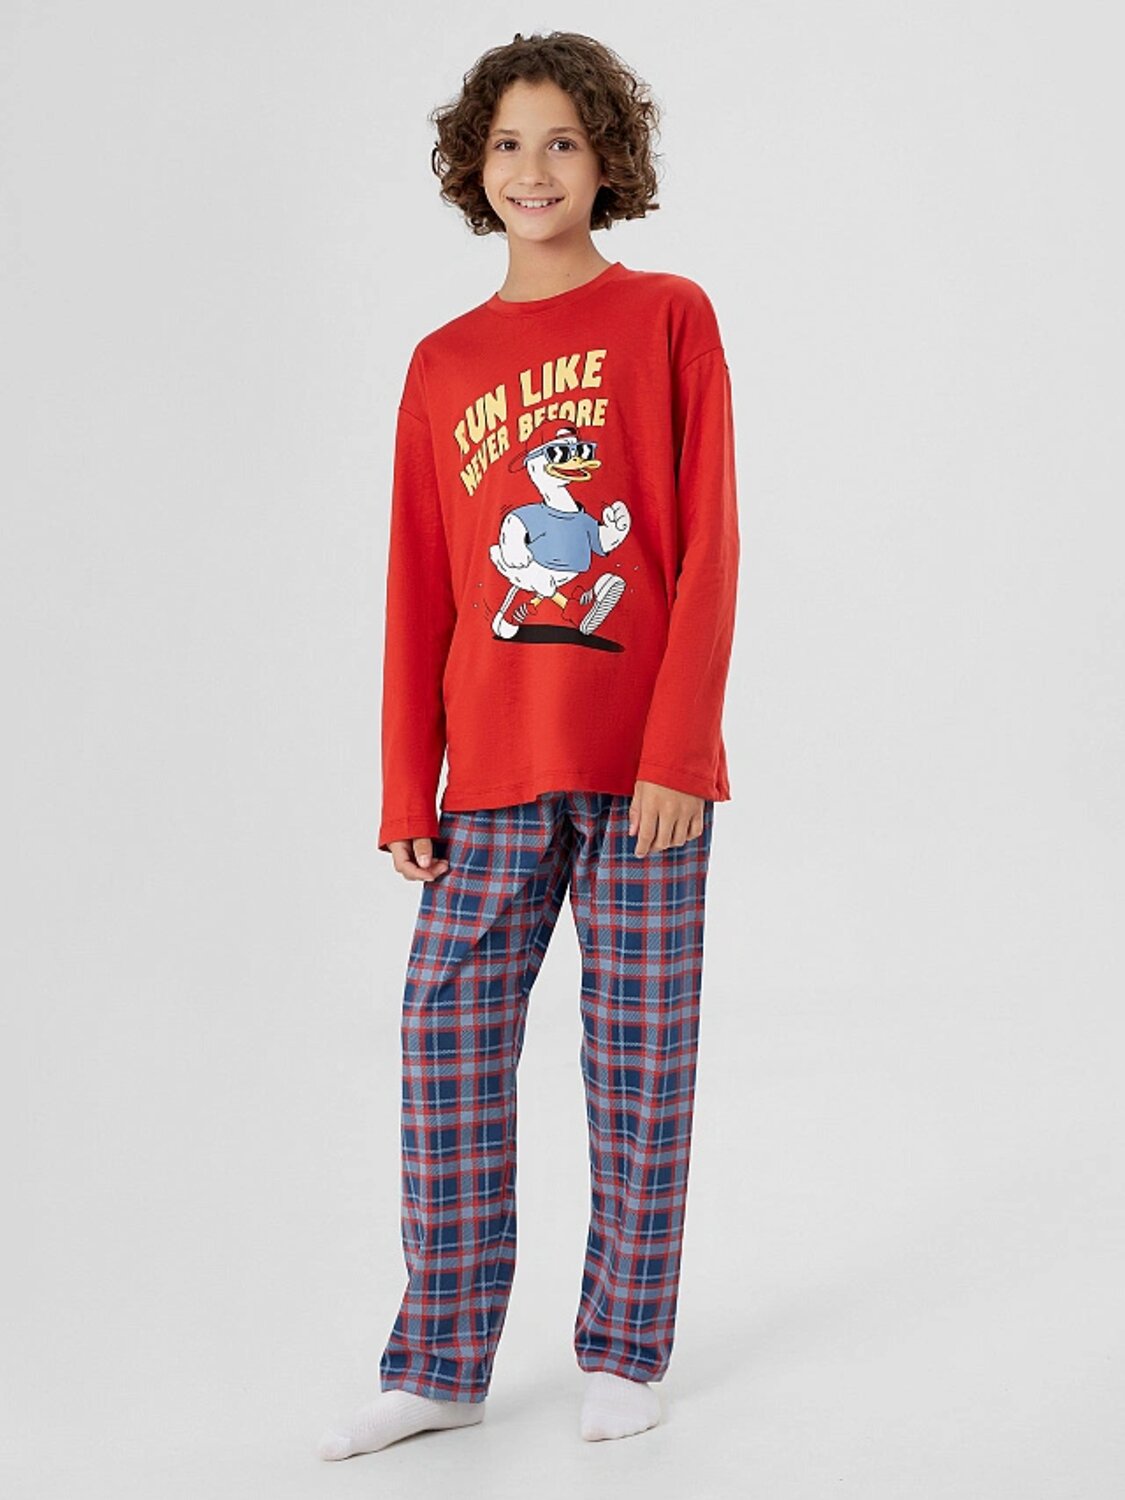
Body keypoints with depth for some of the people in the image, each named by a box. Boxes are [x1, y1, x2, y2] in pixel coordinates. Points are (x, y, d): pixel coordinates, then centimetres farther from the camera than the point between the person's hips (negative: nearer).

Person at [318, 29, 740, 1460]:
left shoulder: (668, 318, 2)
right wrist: (406, 790, 5)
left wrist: (680, 749, -12)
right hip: (495, 778, 3)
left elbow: (707, 549, -4)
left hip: (646, 766, -3)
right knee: (448, 1044, 1)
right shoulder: (443, 364, 11)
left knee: (639, 1056, 4)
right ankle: (438, 1363, 13)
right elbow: (420, 590, 10)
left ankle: (624, 1351, 18)